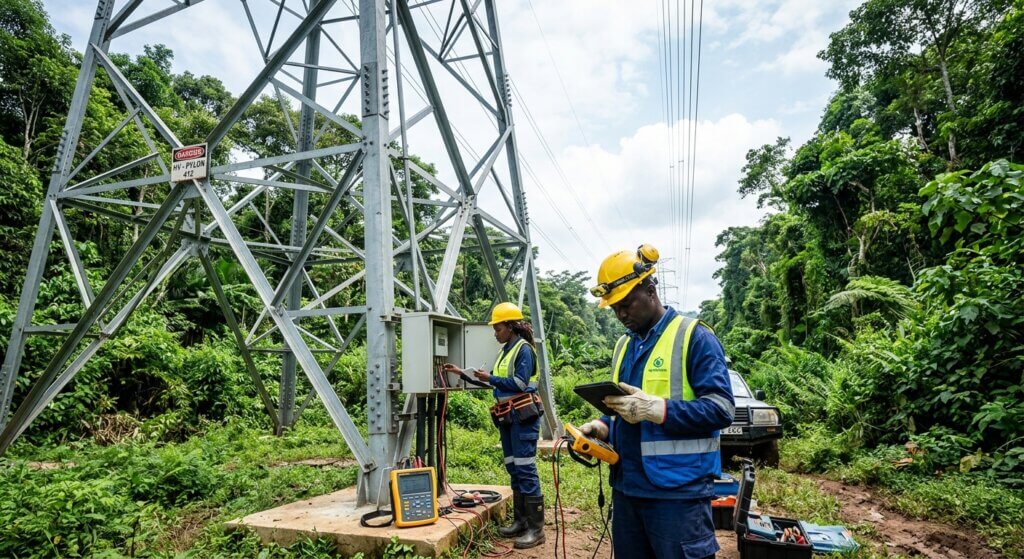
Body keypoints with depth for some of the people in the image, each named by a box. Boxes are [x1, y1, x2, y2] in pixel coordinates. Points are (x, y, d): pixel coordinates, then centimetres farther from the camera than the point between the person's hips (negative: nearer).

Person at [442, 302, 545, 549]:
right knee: (513, 469, 13)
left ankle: (536, 528, -3)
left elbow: (520, 383, -17)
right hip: (507, 416, 9)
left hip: (523, 415, -9)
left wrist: (490, 378, -14)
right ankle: (521, 521, 22)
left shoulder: (523, 349, -10)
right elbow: (497, 381, 15)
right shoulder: (505, 350, 14)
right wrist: (463, 372, 14)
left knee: (525, 469, -8)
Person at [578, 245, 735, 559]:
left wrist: (656, 409, -28)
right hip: (626, 488, 7)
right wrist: (603, 427, 1)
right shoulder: (623, 345, 14)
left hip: (678, 493, -7)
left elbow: (721, 409, -17)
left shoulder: (694, 336, -9)